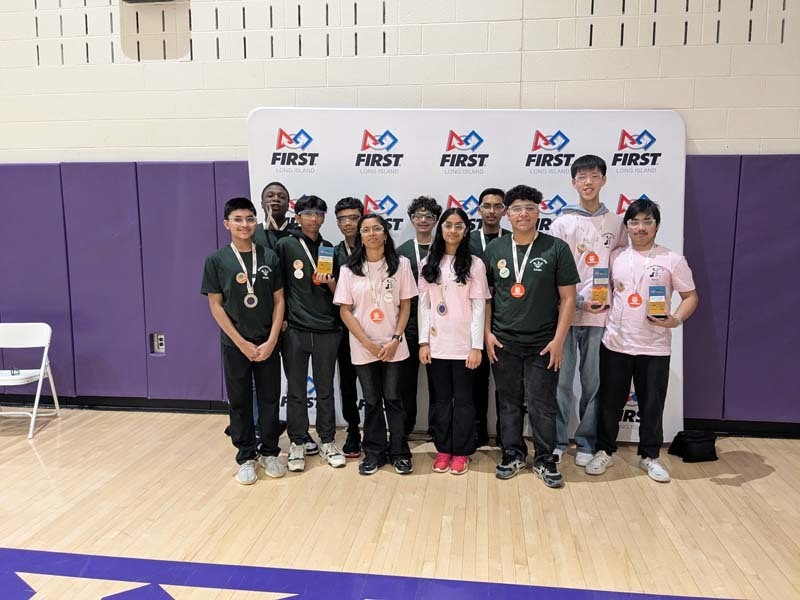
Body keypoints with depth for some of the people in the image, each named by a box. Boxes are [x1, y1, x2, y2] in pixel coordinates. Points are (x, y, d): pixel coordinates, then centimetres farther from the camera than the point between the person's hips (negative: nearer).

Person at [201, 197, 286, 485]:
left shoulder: (269, 257, 0)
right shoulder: (216, 260, -4)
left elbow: (279, 301, 2)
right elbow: (216, 306, -5)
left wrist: (271, 341, -7)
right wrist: (242, 343, -9)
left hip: (268, 344, 2)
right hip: (235, 345, -1)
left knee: (270, 400, 9)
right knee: (240, 403, 8)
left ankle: (269, 453, 25)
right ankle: (246, 457, 22)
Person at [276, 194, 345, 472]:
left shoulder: (330, 249, 11)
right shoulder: (286, 245, 1)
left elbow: (337, 293, 13)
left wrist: (330, 282, -8)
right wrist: (282, 319, -6)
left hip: (327, 330, 2)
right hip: (295, 329, -2)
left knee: (325, 390, 11)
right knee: (296, 390, 7)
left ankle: (328, 441, 22)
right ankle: (297, 443, 20)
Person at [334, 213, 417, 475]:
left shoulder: (401, 264, -2)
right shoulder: (349, 270, -2)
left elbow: (405, 306, 1)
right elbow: (345, 311, -3)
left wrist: (395, 340, -9)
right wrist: (368, 344, -10)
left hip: (394, 347, 0)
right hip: (363, 348, 1)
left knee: (393, 399, 6)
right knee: (372, 401, 10)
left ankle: (399, 452, 21)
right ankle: (374, 453, 24)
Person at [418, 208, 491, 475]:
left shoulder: (474, 264, -2)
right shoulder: (428, 264, 6)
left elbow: (479, 307, -5)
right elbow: (423, 305, 5)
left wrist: (477, 346, -9)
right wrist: (423, 341, 0)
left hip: (463, 344, -2)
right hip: (436, 343, 2)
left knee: (463, 398, 6)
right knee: (440, 398, 10)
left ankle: (461, 451, 19)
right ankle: (443, 449, 23)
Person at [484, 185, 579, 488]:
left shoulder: (556, 248, -4)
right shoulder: (494, 249, 3)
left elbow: (568, 298, -4)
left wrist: (558, 340, -9)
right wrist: (488, 333, 1)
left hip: (543, 344, -2)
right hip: (504, 343, 2)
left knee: (542, 405, 5)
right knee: (509, 402, 13)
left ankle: (544, 460, 23)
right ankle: (513, 454, 29)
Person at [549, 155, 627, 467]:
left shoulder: (616, 223, 8)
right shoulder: (562, 223, 2)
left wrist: (612, 298, -3)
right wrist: (579, 302, -10)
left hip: (601, 315, 2)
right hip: (565, 313, -2)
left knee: (594, 382, 8)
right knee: (561, 381, 2)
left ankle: (586, 443, 22)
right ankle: (556, 442, 16)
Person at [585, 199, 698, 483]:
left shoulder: (672, 259, -2)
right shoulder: (616, 257, 6)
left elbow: (690, 296, 1)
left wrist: (676, 320, -16)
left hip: (654, 348, -2)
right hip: (615, 344, 2)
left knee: (652, 406, 8)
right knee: (610, 403, 10)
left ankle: (649, 456, 27)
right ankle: (605, 451, 27)